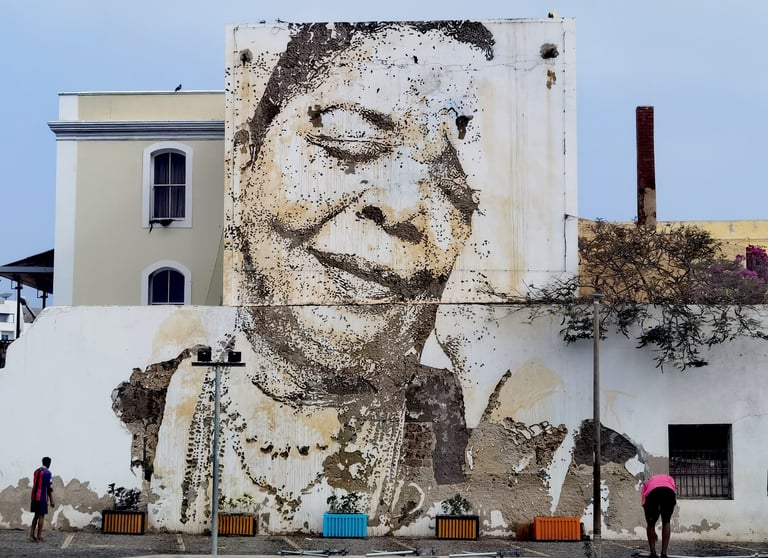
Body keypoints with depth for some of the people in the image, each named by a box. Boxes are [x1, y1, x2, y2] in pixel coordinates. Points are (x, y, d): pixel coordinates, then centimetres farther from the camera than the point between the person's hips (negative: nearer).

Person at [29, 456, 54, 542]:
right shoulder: (47, 472, -10)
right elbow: (49, 488, -11)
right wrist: (51, 501, -8)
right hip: (42, 498, -7)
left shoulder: (36, 471, 12)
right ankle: (39, 537, -1)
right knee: (41, 516, -1)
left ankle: (32, 534, 7)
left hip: (34, 497, 7)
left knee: (36, 515, 15)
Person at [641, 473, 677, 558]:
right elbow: (675, 489, 20)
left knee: (651, 523, 22)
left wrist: (653, 532, 41)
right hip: (669, 491, 0)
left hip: (652, 492, 0)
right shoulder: (669, 478, 45)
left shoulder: (647, 483, 43)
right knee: (666, 522, 22)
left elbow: (644, 505, 37)